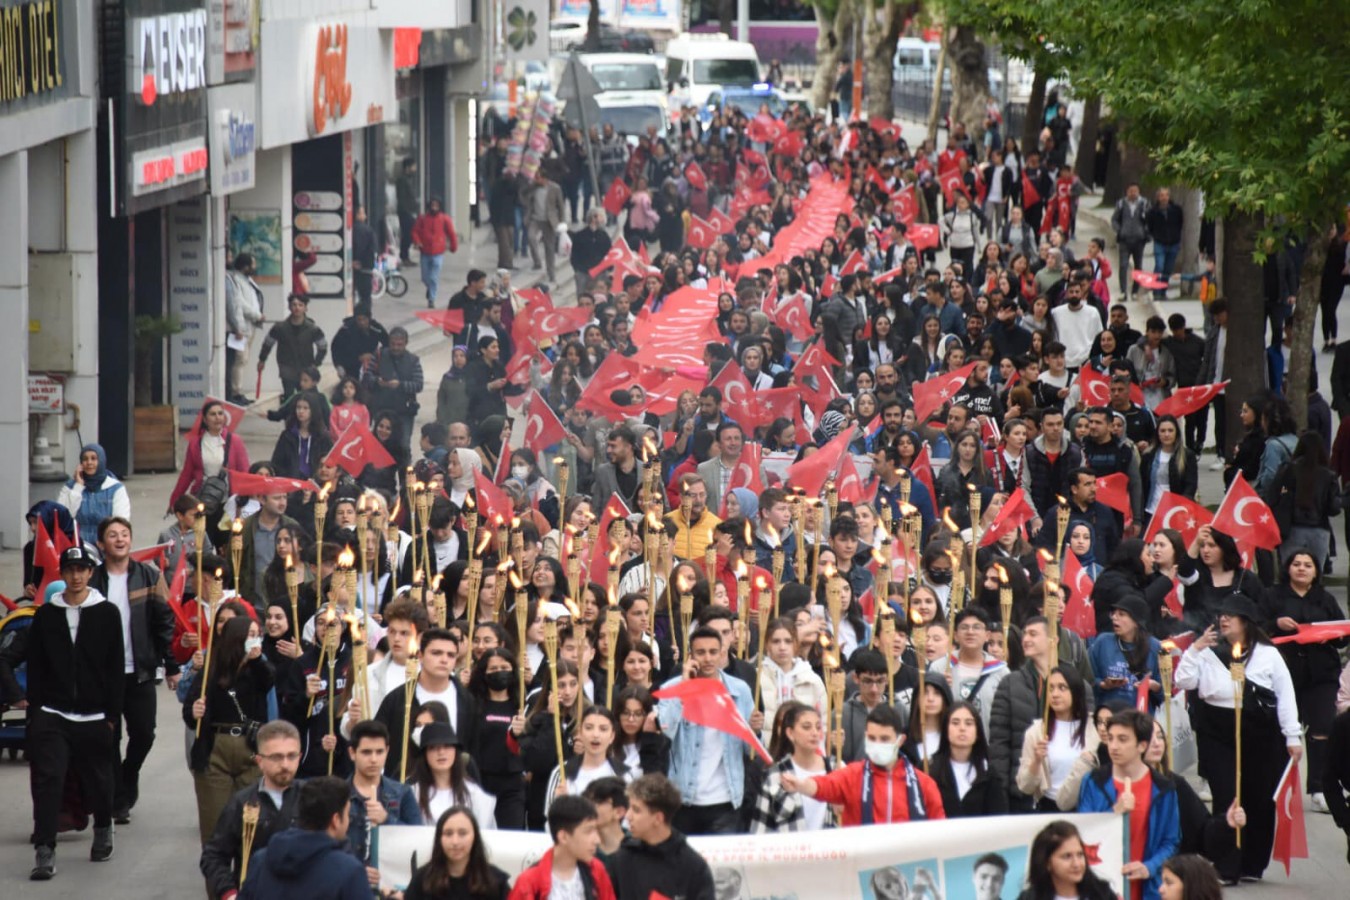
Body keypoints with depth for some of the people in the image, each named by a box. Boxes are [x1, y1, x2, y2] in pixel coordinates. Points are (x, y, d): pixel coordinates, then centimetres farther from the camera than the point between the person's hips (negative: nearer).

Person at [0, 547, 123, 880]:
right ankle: (44, 853, -13)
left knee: (98, 781, 10)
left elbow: (116, 669, 1)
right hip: (52, 717, 0)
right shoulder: (46, 615, 4)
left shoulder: (107, 613, 1)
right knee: (48, 781, -12)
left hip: (94, 717, 0)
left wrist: (112, 715, -2)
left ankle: (103, 831, 37)